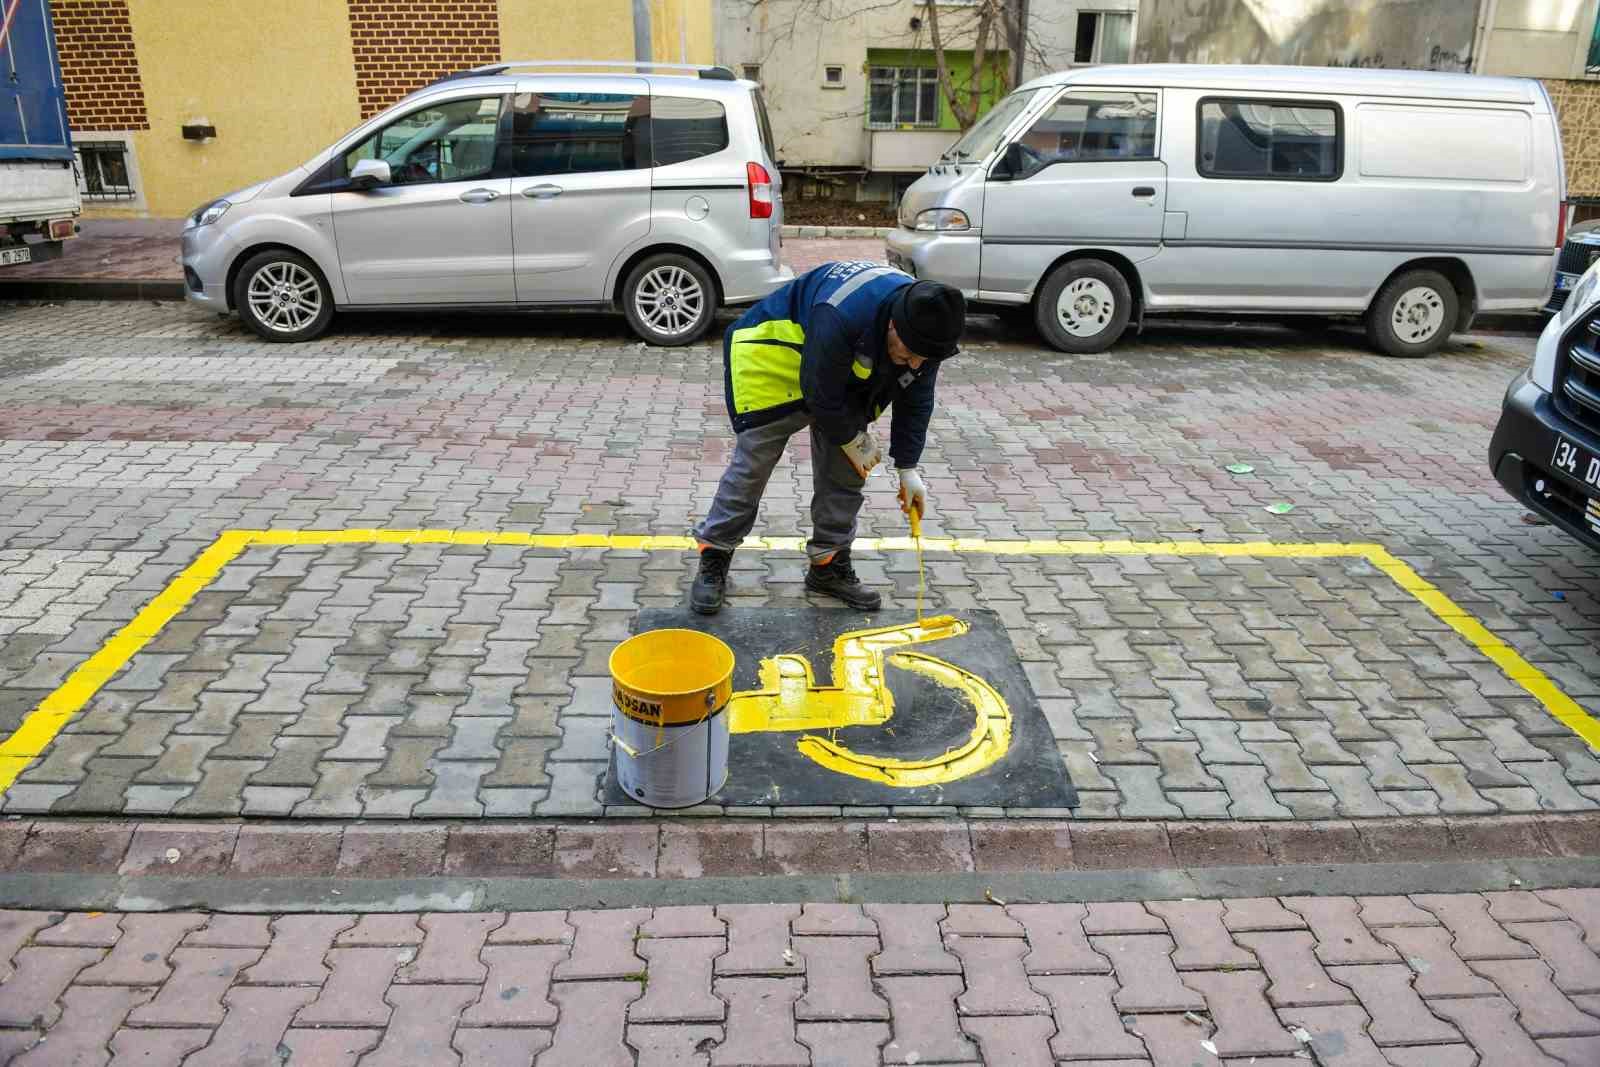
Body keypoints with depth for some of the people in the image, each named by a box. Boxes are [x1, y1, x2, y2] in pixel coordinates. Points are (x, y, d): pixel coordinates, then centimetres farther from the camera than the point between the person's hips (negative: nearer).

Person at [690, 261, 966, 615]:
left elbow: (915, 401, -7)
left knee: (846, 472, 1)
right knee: (751, 465, -7)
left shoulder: (925, 327, -20)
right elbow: (820, 393, -30)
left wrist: (908, 469, -6)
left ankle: (830, 566, 15)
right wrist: (853, 440, -15)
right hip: (774, 360, -6)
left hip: (844, 378, 6)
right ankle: (714, 557, 7)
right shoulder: (840, 318, -43)